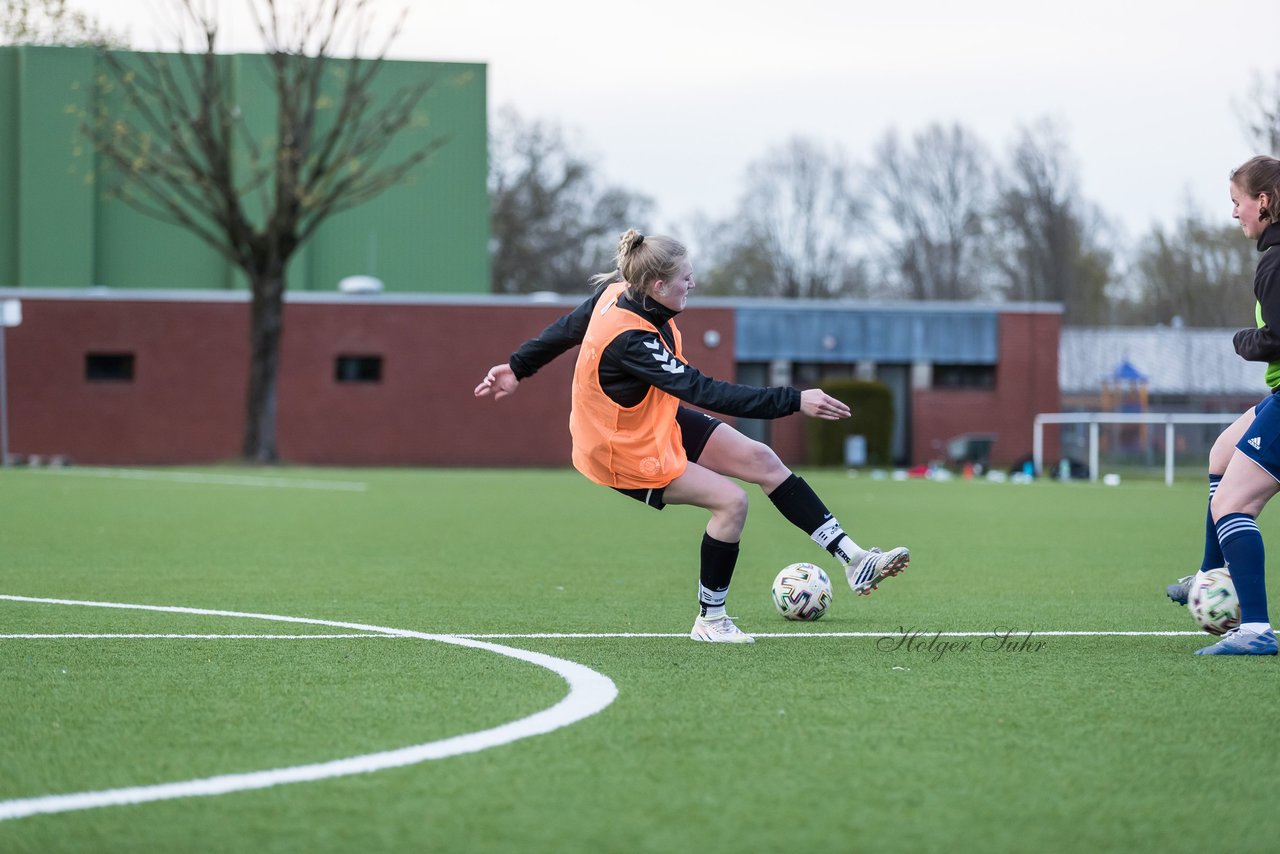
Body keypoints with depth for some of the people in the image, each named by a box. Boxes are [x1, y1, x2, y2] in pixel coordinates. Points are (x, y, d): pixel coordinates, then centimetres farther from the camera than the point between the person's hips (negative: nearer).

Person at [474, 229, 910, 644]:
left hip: (664, 420, 9)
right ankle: (710, 620, 3)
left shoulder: (616, 292, -9)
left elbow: (568, 327, 9)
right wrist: (794, 401, -40)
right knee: (731, 500, -16)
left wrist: (518, 366, 26)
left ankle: (853, 558, 1)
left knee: (762, 460, -1)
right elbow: (705, 391, -39)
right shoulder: (629, 340, -36)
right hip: (629, 454, -9)